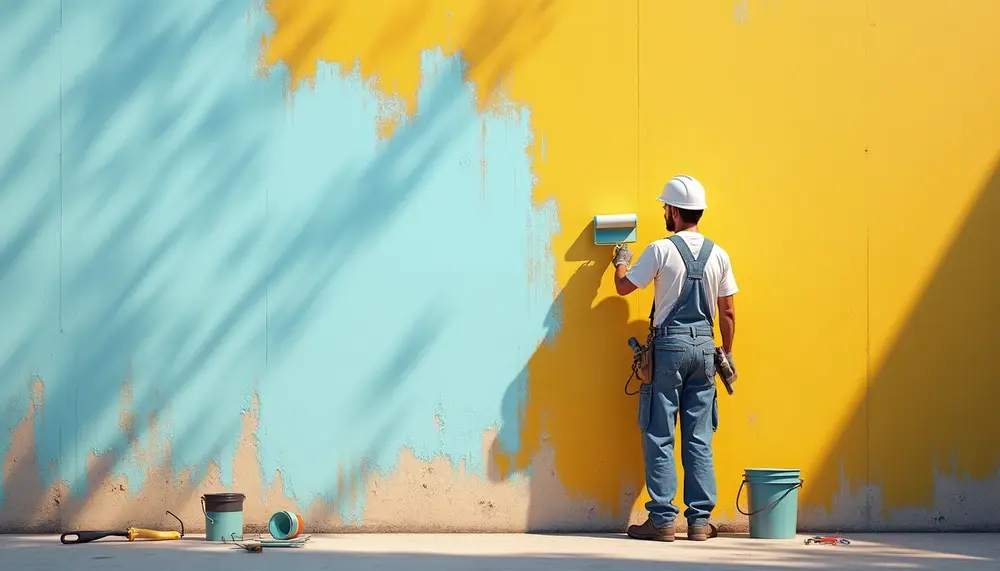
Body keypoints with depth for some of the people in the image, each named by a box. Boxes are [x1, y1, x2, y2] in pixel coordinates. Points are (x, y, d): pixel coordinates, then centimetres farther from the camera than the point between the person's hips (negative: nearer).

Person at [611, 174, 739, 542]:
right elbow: (728, 312, 7)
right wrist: (727, 352, 18)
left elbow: (624, 286, 2)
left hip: (669, 346, -4)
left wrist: (621, 262, 22)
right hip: (704, 347, 4)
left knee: (659, 436, 2)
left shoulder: (661, 250, -8)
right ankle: (700, 520, 7)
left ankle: (662, 520, 0)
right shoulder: (718, 255, 4)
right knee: (699, 438, 7)